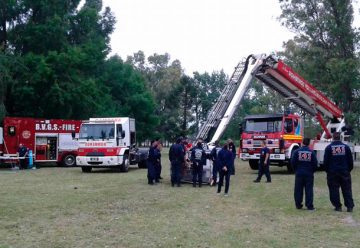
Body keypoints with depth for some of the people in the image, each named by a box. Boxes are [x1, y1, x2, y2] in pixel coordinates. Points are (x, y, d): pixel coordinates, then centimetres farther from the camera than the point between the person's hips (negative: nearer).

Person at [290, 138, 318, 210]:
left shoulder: (297, 151, -4)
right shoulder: (311, 152, -4)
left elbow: (293, 162, -3)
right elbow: (315, 163, -2)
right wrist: (312, 171, 15)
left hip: (299, 174, 0)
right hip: (309, 174, 0)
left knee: (298, 190, 8)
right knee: (309, 190, 3)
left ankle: (298, 205, 12)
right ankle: (309, 206, 1)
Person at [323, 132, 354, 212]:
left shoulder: (329, 148, -4)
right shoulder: (346, 147, 1)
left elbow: (326, 161, -2)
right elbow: (350, 160, 5)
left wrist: (327, 170, 11)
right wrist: (349, 169, 15)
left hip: (332, 172, -2)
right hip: (345, 172, 2)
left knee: (334, 190, 5)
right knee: (347, 190, 7)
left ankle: (338, 206, 5)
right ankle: (350, 206, 4)